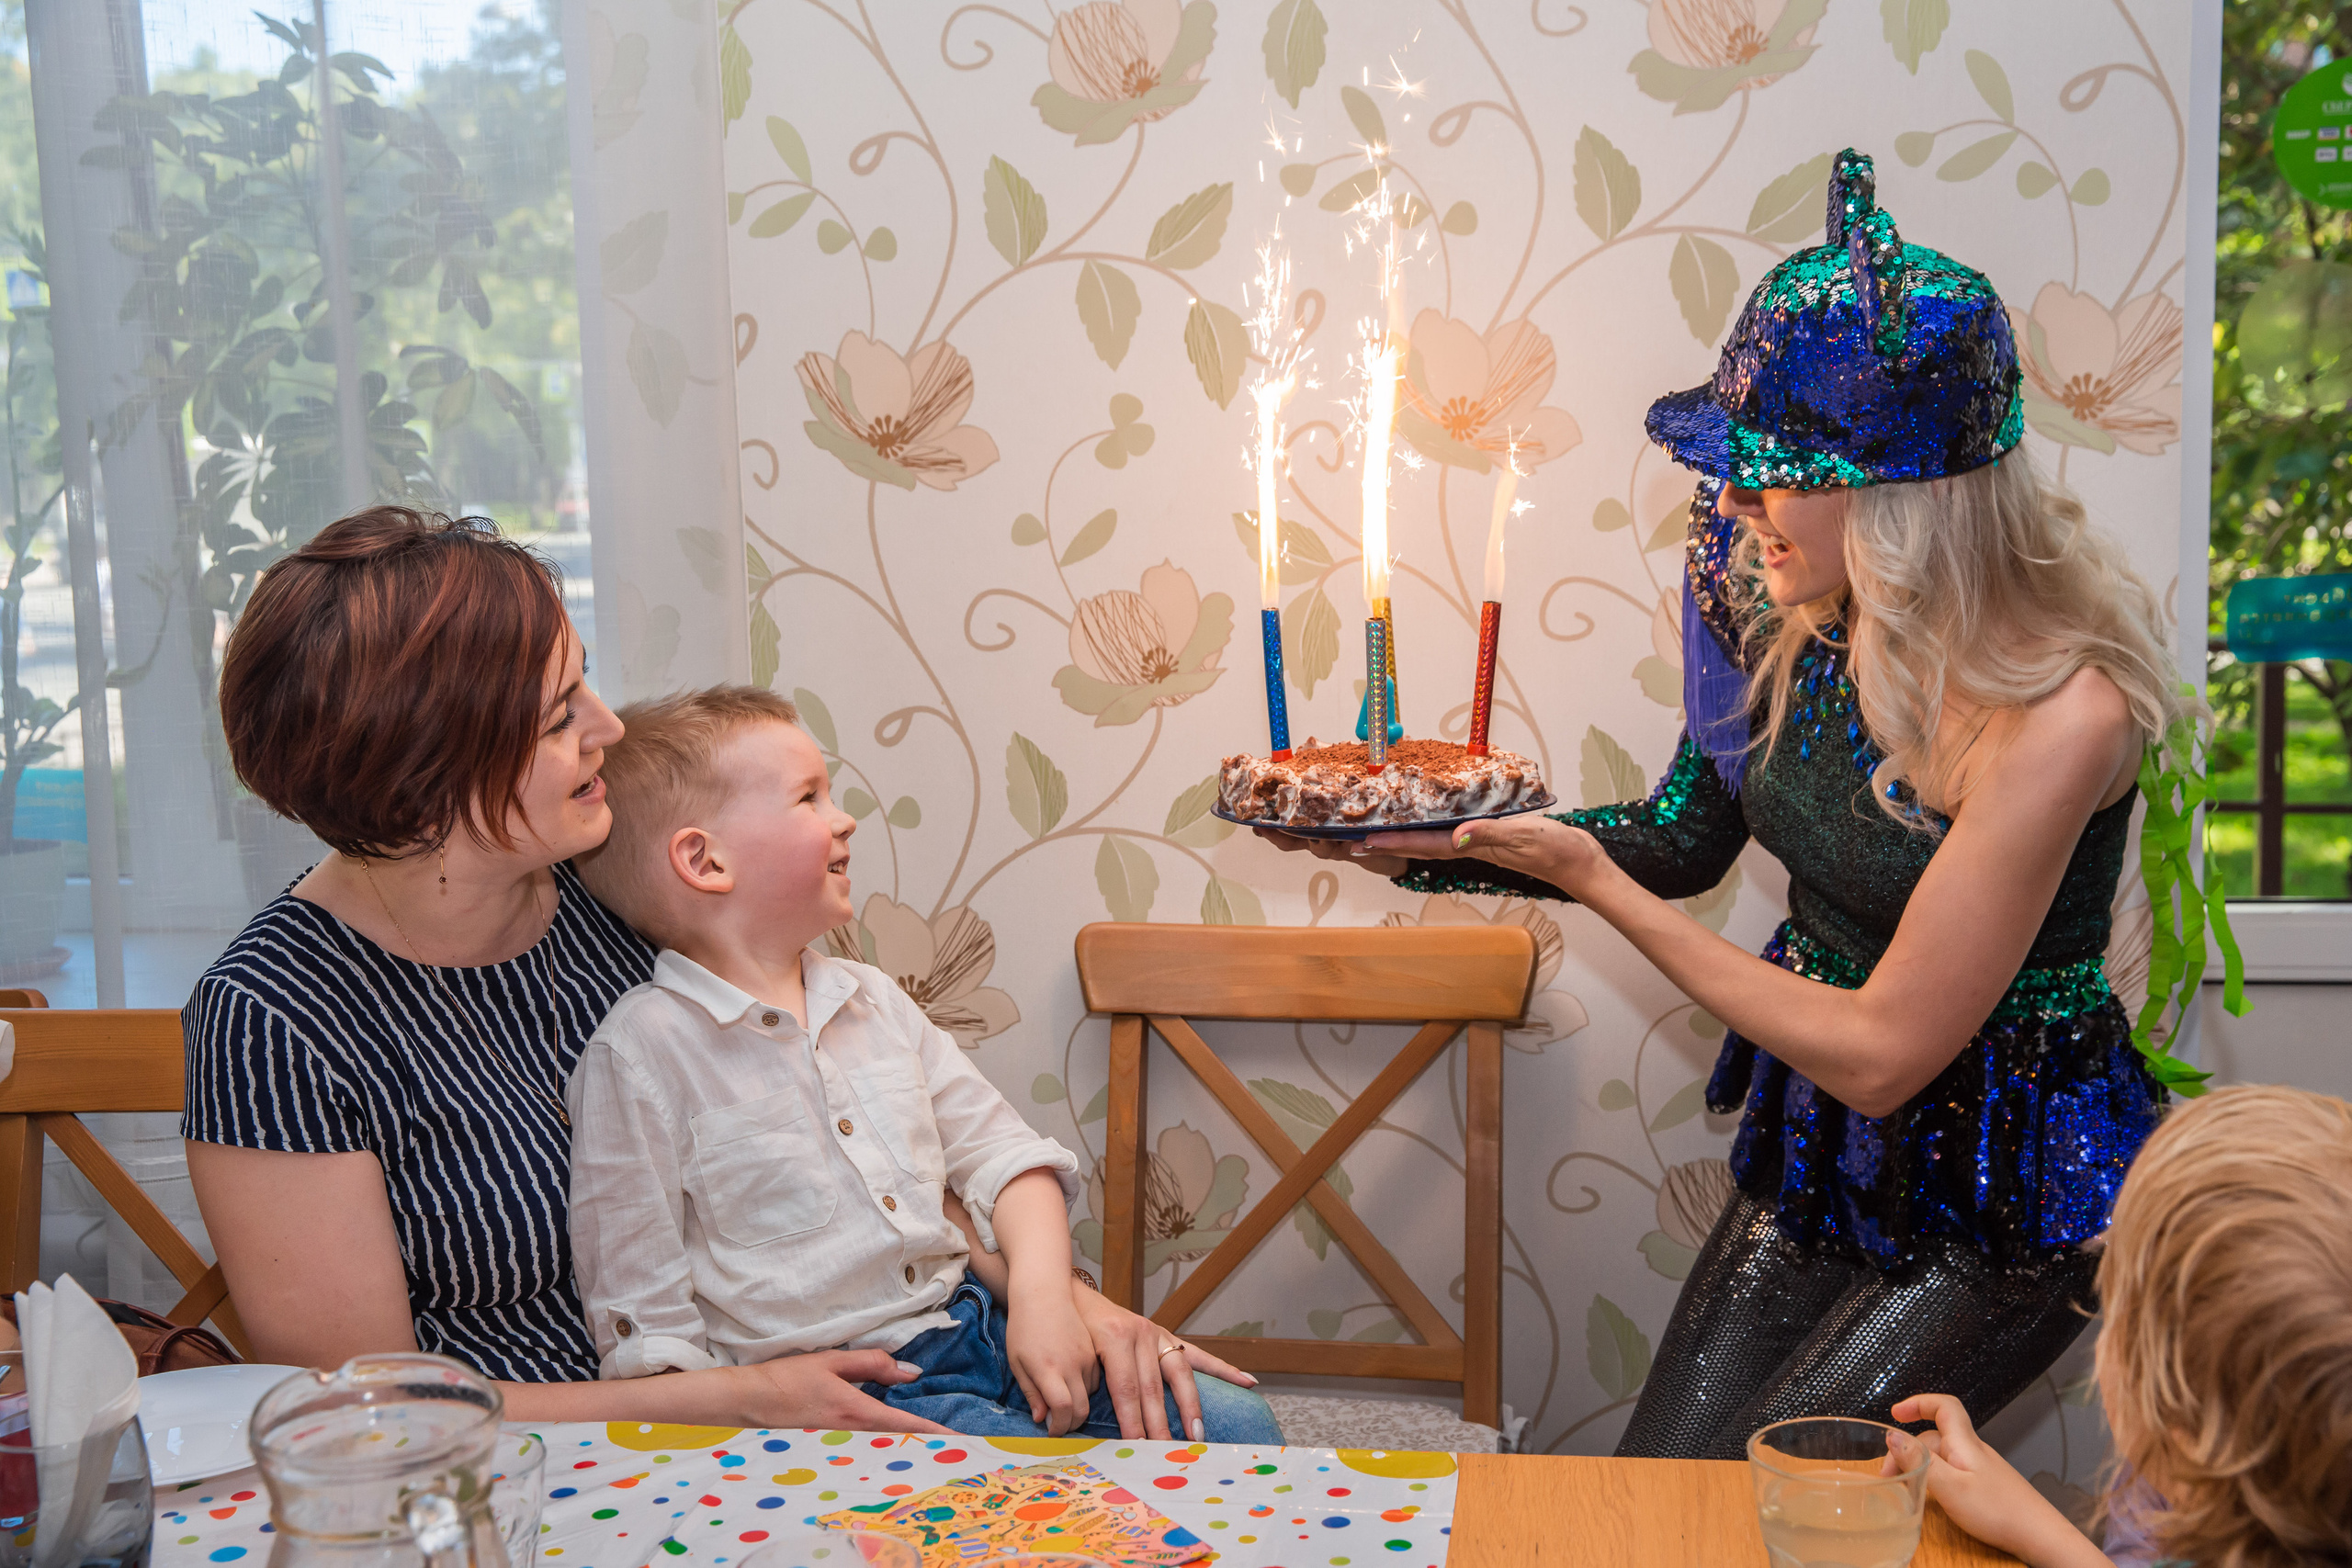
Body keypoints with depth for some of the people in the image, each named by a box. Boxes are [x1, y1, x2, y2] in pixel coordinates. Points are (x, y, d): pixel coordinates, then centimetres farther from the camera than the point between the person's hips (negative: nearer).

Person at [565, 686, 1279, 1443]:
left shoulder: (871, 999, 12)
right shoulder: (641, 1048, -10)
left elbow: (1002, 1152, 12)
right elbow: (643, 1320, -10)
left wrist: (1041, 1294, -6)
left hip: (974, 1330, 7)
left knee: (1235, 1425, -5)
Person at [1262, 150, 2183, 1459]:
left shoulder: (2059, 709, -29)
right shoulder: (1794, 603, -10)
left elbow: (1880, 1053, -25)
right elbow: (1687, 841, 5)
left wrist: (1597, 883, -20)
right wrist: (1422, 846, -8)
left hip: (2005, 1198, -6)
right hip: (1820, 1144, 6)